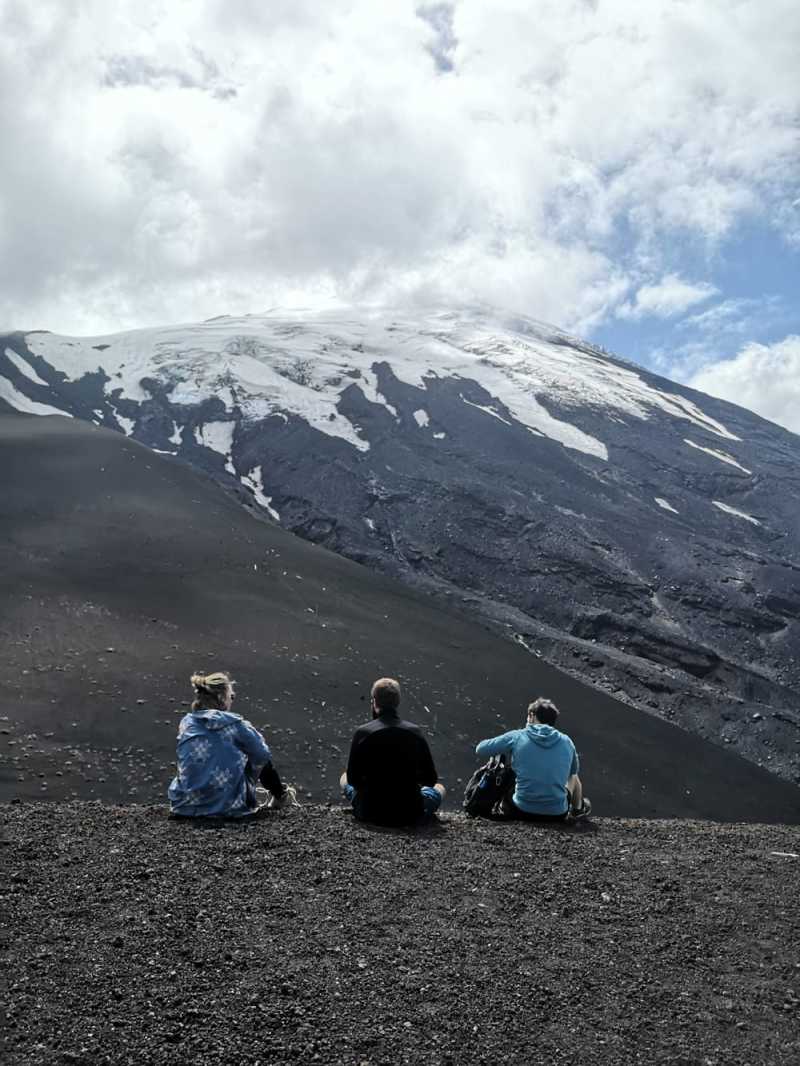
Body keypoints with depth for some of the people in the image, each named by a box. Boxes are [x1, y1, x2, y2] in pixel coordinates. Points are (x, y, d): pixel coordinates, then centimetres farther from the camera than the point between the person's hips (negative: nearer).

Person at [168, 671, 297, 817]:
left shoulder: (186, 724, 2)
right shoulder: (235, 725, -10)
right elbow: (263, 755, 2)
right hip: (228, 807, -5)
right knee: (261, 758, 20)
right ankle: (280, 796, 39)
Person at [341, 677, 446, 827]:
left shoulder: (363, 732, -14)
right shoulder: (415, 732, -11)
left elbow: (353, 779, -5)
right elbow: (430, 779, -4)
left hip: (369, 813, -2)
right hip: (411, 814, 2)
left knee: (344, 778, 28)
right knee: (439, 788, 31)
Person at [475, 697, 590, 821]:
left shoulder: (516, 737, -4)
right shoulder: (566, 741, 2)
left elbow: (480, 751, 3)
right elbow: (574, 770, 21)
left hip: (521, 812, -2)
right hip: (557, 815, 2)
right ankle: (578, 809, 51)